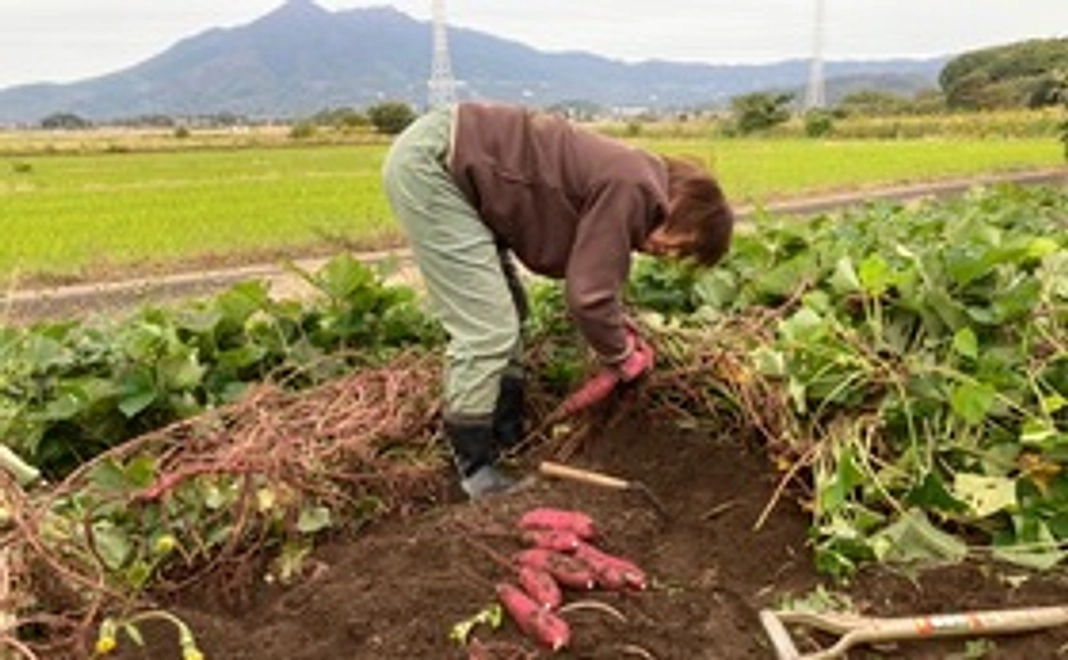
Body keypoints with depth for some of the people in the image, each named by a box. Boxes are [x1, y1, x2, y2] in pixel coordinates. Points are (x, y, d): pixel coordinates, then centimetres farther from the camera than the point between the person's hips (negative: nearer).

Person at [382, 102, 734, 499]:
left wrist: (618, 329, 12)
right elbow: (587, 295, -19)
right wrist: (622, 357, -2)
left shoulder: (630, 178, 11)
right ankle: (476, 471, 4)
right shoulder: (629, 191, -20)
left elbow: (589, 273, 23)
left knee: (507, 313, 14)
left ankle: (508, 445, 25)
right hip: (427, 164, -11)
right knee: (486, 330, -11)